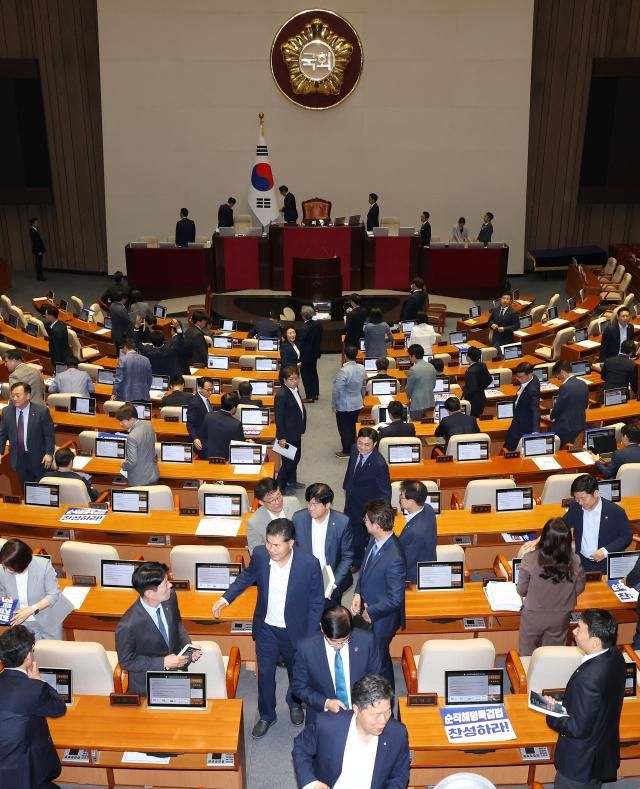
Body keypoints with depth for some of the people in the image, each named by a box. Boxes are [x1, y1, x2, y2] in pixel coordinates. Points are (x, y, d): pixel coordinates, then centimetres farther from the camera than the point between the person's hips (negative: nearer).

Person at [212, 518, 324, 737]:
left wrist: (310, 639, -12)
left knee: (297, 672, 23)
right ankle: (266, 715, 42)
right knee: (265, 674, 16)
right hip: (266, 628, 2)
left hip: (294, 630, -1)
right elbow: (247, 576, 4)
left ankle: (294, 703, 54)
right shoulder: (259, 555, -19)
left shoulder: (309, 564, -28)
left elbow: (317, 603, -14)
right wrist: (226, 598, -6)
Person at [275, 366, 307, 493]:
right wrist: (281, 438, -21)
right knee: (288, 462, 2)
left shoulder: (295, 390, 3)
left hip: (296, 434, 9)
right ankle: (279, 487, 18)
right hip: (287, 436, -9)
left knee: (296, 458, 22)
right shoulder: (281, 395, -24)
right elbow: (279, 419, -21)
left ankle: (291, 481, 41)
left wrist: (301, 429, 16)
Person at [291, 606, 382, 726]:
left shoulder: (366, 640, -12)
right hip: (323, 714, 0)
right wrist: (325, 703, -14)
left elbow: (376, 676, 3)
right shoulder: (306, 648, -14)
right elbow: (299, 686, -2)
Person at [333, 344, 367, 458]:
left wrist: (333, 405, -8)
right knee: (353, 427, 20)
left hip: (344, 406, -6)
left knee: (344, 429, 9)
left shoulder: (343, 371, -27)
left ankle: (346, 451, 19)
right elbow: (364, 386, 9)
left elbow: (337, 390, -21)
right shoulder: (362, 368, -6)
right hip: (357, 404, 6)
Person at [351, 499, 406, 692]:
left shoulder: (394, 559, -36)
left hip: (381, 619, -8)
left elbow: (395, 599, -28)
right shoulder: (374, 540, -10)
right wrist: (358, 594, -6)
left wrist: (370, 612, -16)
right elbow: (364, 568, 7)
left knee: (379, 658, 15)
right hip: (367, 612, 8)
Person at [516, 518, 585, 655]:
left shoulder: (530, 559, -26)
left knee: (528, 657, 21)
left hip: (533, 616, -2)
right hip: (560, 617, 2)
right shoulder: (574, 562, -19)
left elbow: (521, 591, -13)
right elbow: (579, 589, -2)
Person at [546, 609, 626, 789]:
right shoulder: (614, 656, -10)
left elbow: (578, 728, -28)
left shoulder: (589, 679, -38)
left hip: (581, 762, -8)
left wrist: (552, 716, -13)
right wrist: (563, 703, -1)